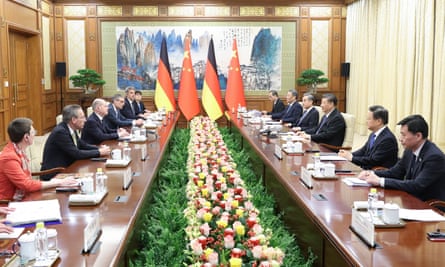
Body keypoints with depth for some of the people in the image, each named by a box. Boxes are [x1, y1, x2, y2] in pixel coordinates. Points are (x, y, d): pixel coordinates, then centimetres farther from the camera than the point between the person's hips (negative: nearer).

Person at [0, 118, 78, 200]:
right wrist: (58, 183, -16)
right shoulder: (9, 158, -19)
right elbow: (27, 185, -20)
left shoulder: (19, 151, 6)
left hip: (21, 198, 8)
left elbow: (27, 181, 7)